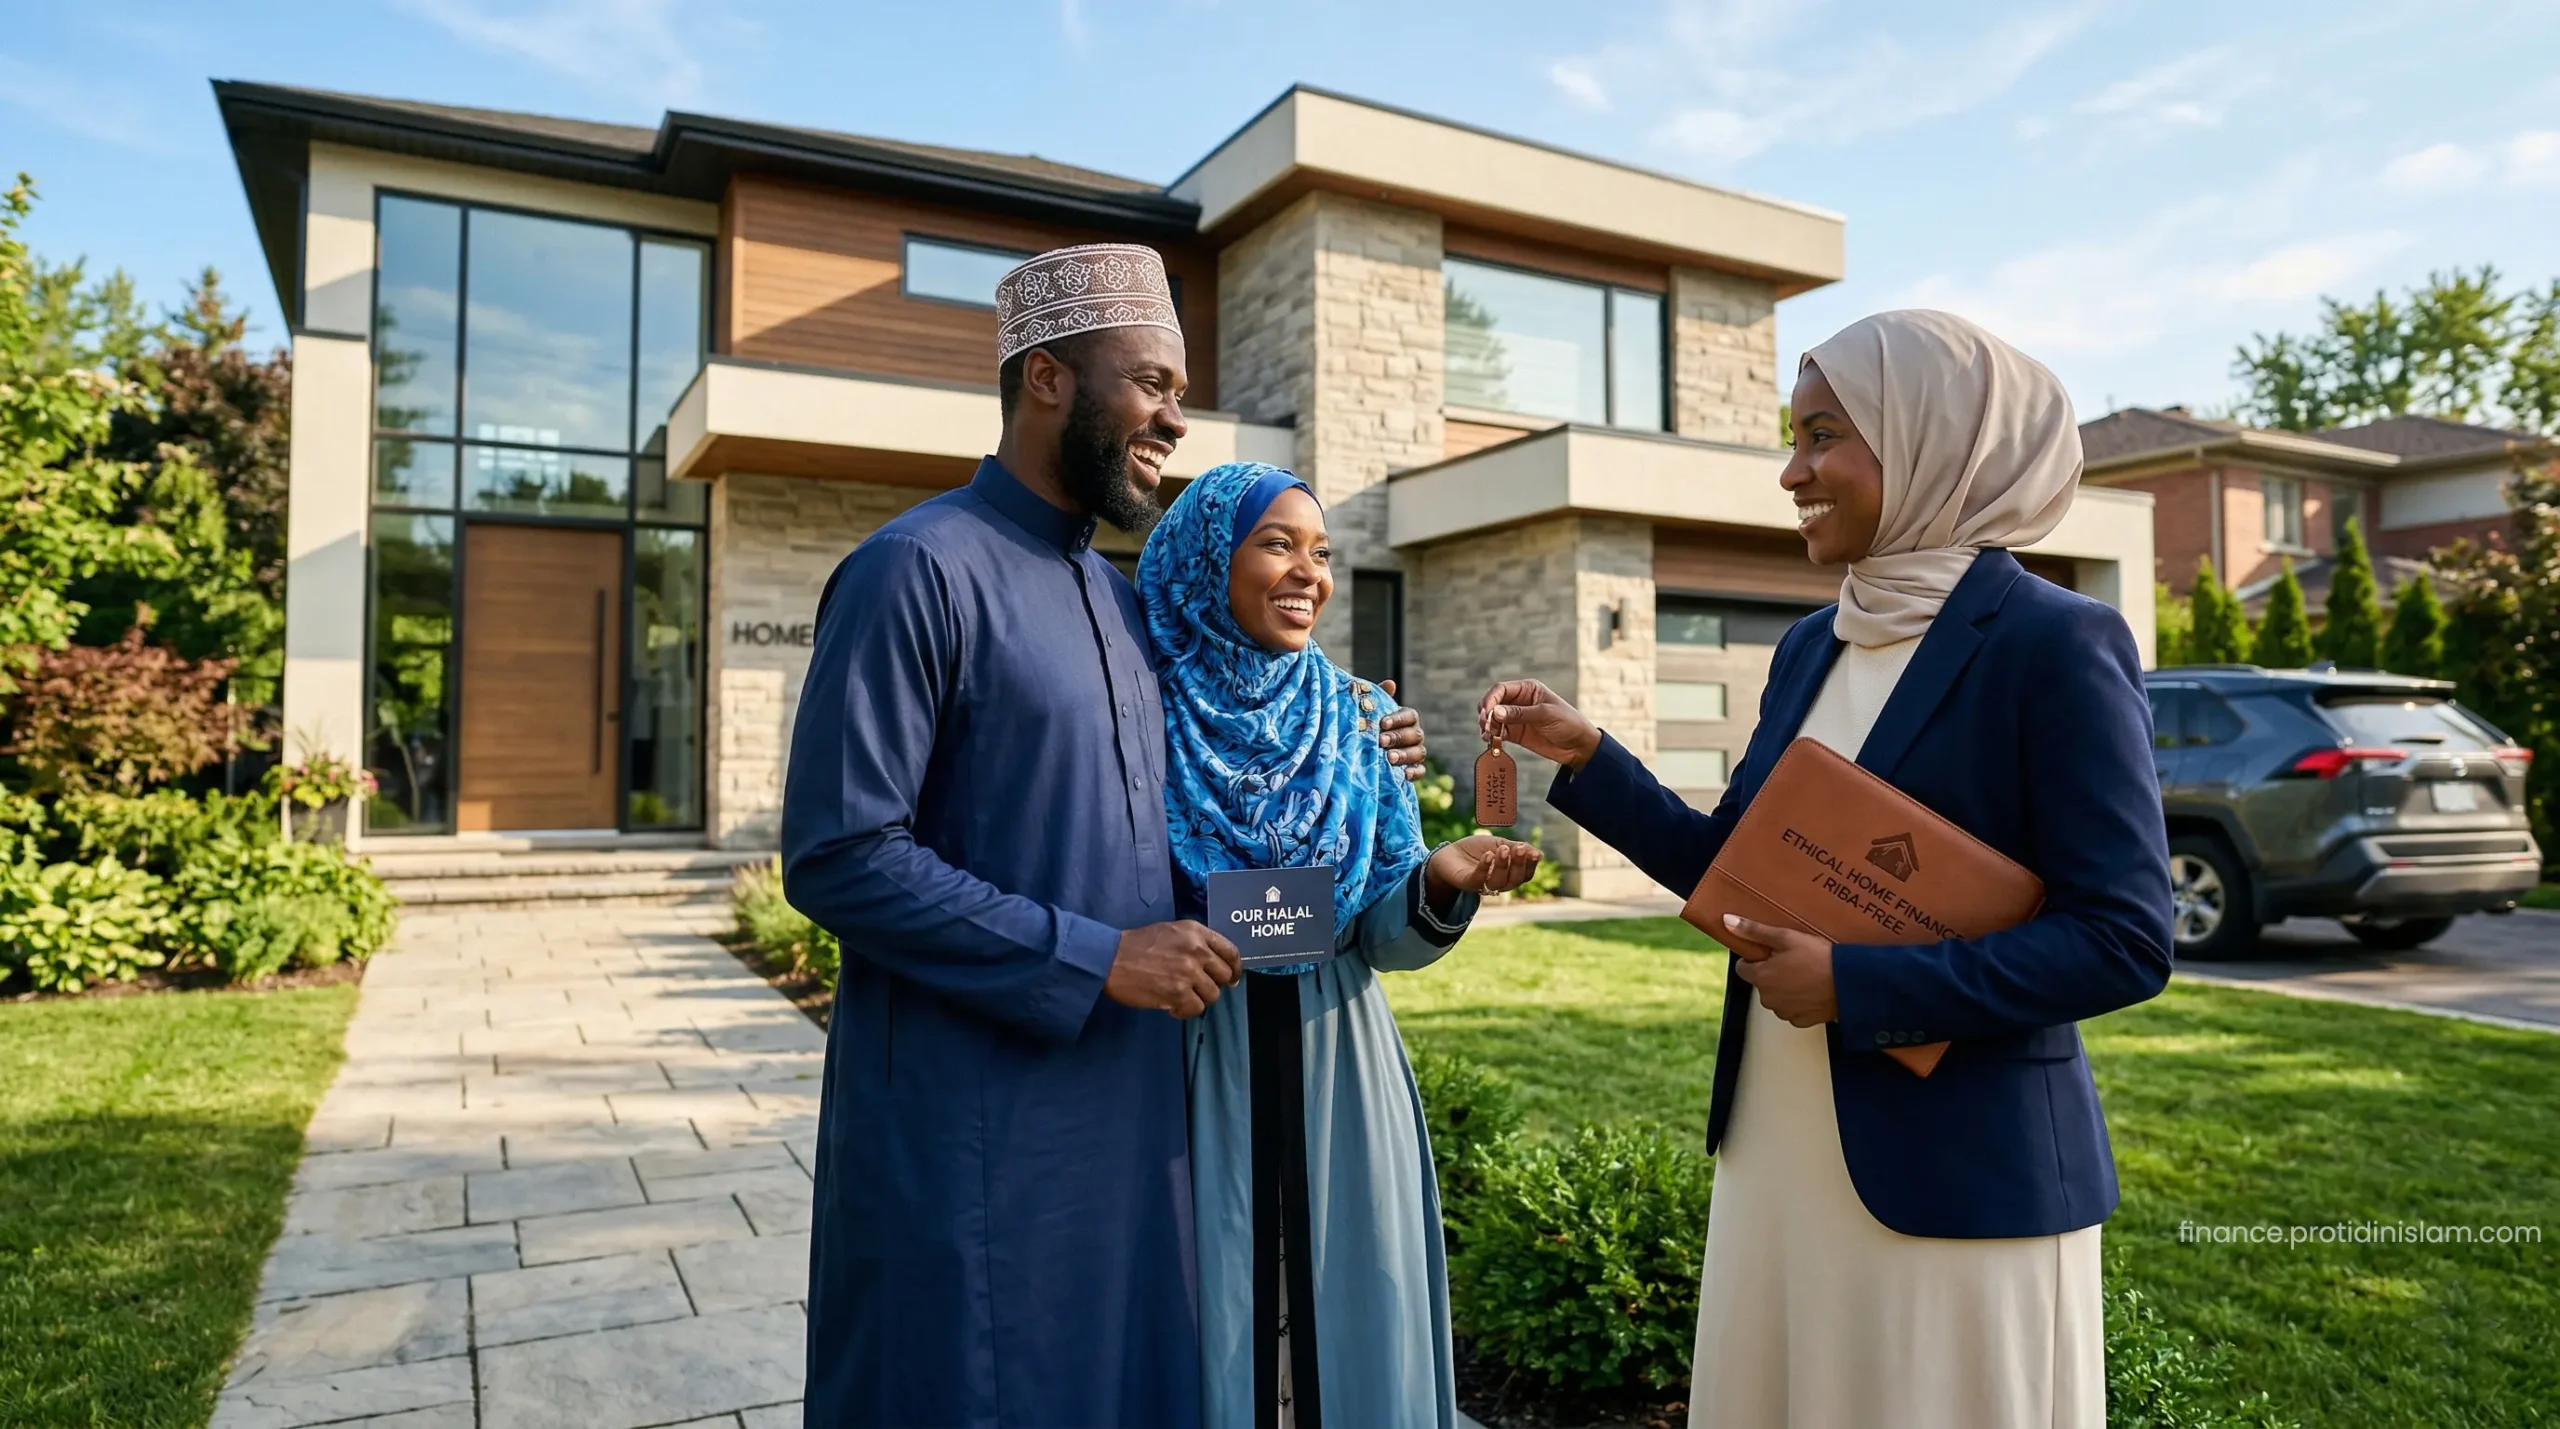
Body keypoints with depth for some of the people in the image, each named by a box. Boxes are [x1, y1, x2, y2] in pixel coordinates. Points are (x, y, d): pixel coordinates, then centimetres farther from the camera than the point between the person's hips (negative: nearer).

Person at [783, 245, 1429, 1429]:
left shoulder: (1123, 599, 12)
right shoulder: (919, 570, -14)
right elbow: (838, 857, -19)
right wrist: (1092, 959, -20)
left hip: (1128, 1111, 8)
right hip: (970, 1129, -7)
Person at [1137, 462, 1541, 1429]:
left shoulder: (1354, 715, 4)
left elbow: (1384, 933, 2)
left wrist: (1442, 882, -18)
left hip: (1335, 1075, 3)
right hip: (1188, 1076, -3)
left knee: (1350, 1318, 11)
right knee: (1210, 1327, 8)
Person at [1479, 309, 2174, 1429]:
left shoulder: (2056, 644, -13)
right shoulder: (1811, 647, 8)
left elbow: (2123, 941, -16)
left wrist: (1855, 984, -20)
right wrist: (1584, 757, 3)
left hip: (1957, 1175, -6)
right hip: (1774, 1151, 7)